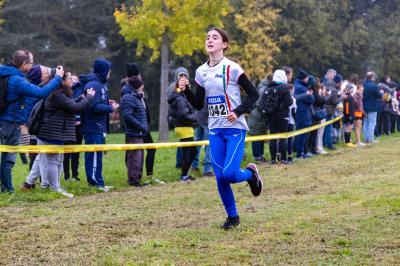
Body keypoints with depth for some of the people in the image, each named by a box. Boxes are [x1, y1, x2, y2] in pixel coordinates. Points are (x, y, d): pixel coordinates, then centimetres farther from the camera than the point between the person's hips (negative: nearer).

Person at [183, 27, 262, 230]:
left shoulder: (231, 68, -9)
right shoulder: (201, 71, 7)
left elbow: (253, 94, -5)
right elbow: (199, 105, 11)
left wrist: (238, 112, -18)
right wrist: (186, 91, -4)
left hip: (235, 129, -5)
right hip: (215, 130, 5)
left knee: (229, 174, -16)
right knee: (220, 177, 2)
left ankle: (250, 173, 19)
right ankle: (232, 217, 18)